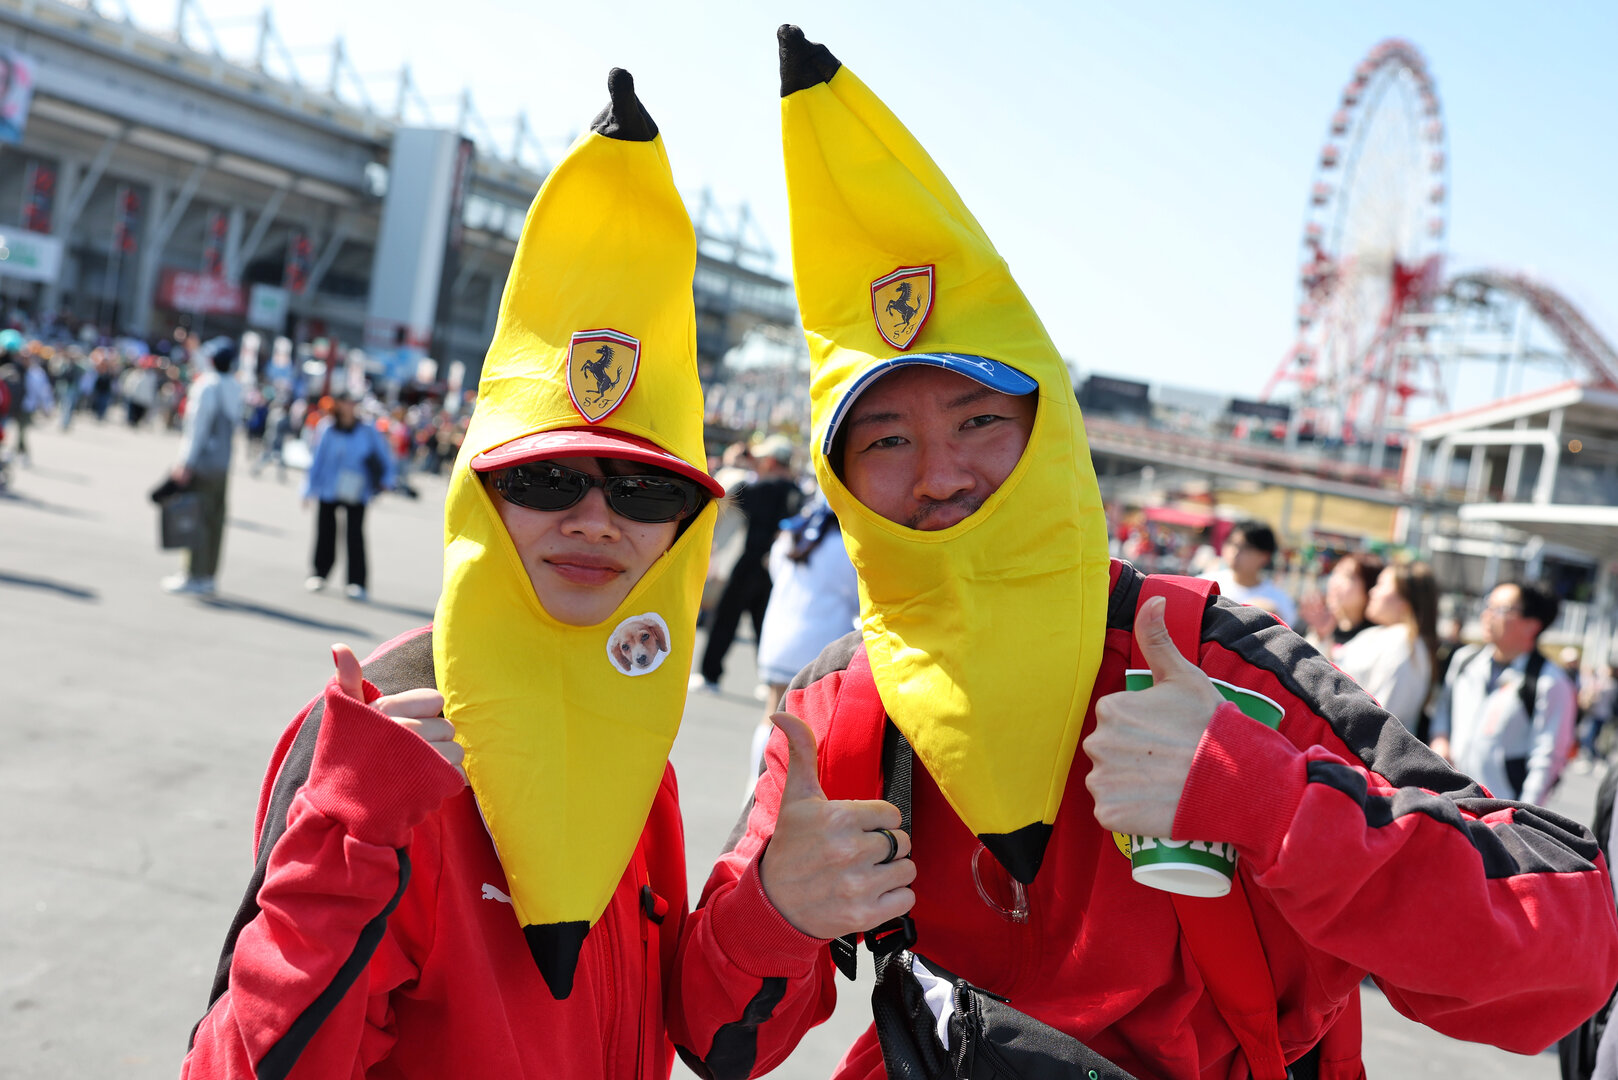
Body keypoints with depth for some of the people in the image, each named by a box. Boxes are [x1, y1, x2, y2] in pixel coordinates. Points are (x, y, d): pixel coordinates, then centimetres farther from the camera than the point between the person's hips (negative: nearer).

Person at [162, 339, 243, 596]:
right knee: (215, 520, 9)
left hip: (203, 462, -7)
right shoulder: (235, 388, 11)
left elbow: (198, 426, -14)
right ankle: (209, 576, 14)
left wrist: (186, 462, -13)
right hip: (224, 464, 7)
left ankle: (194, 576, -3)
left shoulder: (206, 385, -10)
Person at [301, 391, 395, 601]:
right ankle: (320, 572, 28)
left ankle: (357, 582, -4)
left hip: (356, 494, 0)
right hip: (328, 492, 1)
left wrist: (386, 479, 1)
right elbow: (316, 459, -1)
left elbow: (384, 455, 7)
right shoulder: (327, 431, -7)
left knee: (355, 536, -7)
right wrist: (309, 490, -1)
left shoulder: (368, 431, -4)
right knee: (325, 534, 9)